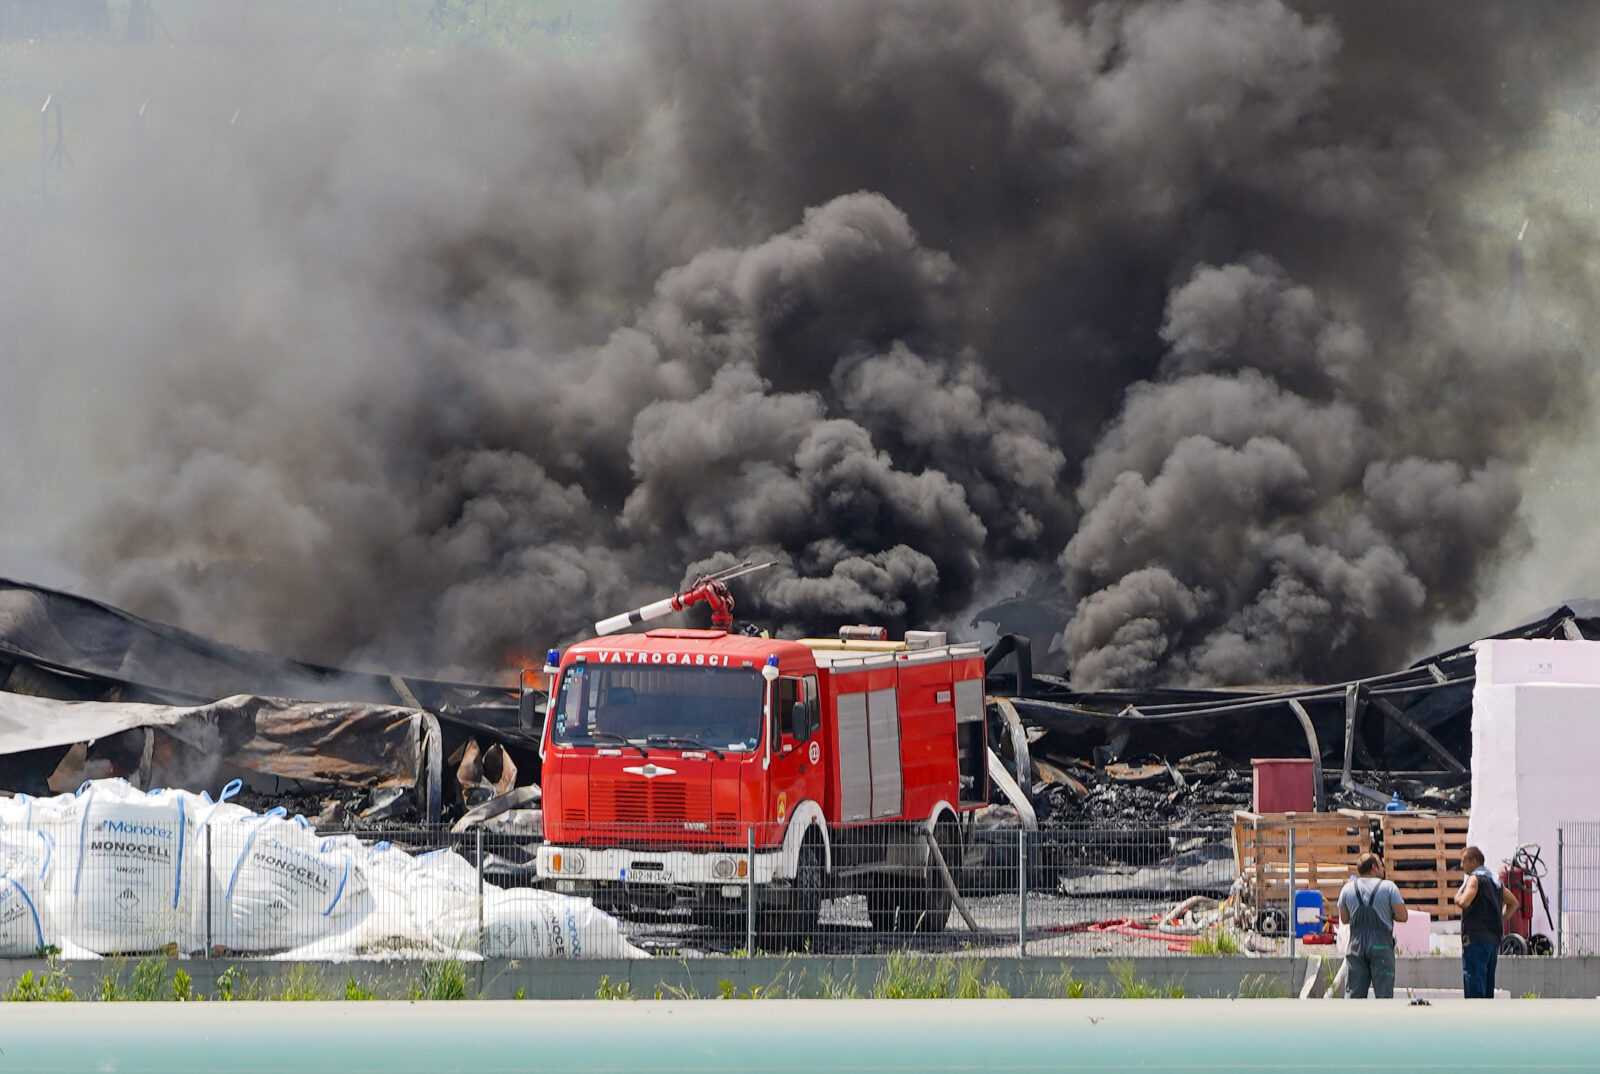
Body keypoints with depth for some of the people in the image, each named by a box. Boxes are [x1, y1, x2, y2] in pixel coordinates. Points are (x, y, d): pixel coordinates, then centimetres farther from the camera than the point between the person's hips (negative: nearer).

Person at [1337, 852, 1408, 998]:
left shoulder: (1348, 888, 7)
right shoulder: (1388, 887, -3)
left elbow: (1344, 919, 15)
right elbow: (1402, 916, -5)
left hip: (1356, 944, 3)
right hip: (1381, 945, -3)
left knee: (1353, 992, 3)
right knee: (1384, 992, 0)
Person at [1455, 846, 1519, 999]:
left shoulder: (1475, 879, -8)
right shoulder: (1494, 880, 18)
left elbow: (1464, 902, -23)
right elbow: (1513, 903, 28)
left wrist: (1457, 897, -1)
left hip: (1476, 938, -8)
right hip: (1494, 938, 8)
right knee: (1488, 984, 12)